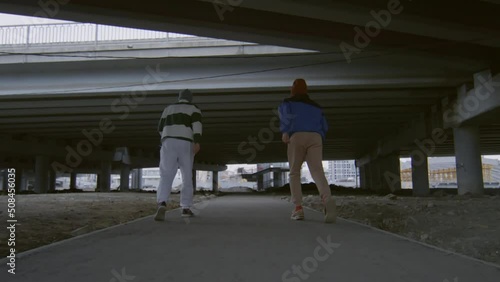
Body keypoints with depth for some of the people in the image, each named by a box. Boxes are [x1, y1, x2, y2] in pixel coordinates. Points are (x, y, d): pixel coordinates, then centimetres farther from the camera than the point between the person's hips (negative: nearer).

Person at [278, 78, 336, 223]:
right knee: (317, 171, -14)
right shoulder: (316, 106, 30)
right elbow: (324, 126, 21)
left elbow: (286, 114, -4)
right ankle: (327, 199, -41)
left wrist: (285, 132, -10)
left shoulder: (287, 102, 20)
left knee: (294, 173, 9)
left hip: (297, 136, -2)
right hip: (315, 137, 2)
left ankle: (298, 207, -5)